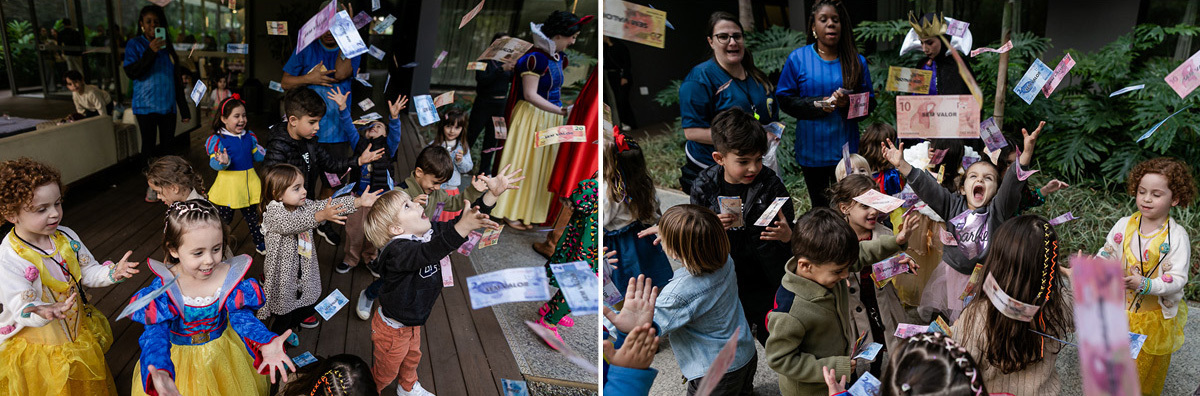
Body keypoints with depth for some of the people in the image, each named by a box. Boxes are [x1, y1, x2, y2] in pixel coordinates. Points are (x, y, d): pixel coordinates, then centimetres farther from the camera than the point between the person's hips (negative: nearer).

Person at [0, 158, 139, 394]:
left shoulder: (66, 237, -5)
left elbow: (87, 273, 3)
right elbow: (22, 307, -28)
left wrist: (113, 272, -18)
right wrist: (44, 312, -51)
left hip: (81, 335, 5)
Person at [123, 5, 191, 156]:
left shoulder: (166, 45, 13)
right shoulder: (134, 44, 0)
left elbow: (176, 79, 14)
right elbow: (131, 73, -12)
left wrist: (184, 109, 12)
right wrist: (151, 52, -21)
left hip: (168, 106, 4)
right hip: (146, 106, -4)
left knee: (168, 145, 5)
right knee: (149, 146, -2)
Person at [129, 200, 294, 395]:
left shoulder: (229, 277, -19)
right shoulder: (163, 287, -25)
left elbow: (241, 317, -19)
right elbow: (156, 334, -29)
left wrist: (265, 344, -40)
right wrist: (160, 373, -50)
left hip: (224, 356, 2)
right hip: (181, 360, -2)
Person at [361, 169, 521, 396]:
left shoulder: (430, 232, -12)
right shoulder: (397, 251, -39)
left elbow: (453, 226, -8)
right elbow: (427, 254, -57)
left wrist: (492, 194, -20)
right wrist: (462, 228, -73)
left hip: (413, 322, 8)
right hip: (392, 329, -8)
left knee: (412, 358, 34)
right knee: (386, 373, 18)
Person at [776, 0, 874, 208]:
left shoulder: (857, 61, 6)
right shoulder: (797, 58, 0)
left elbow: (869, 102, 7)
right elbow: (785, 99, -3)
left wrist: (848, 103, -15)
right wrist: (818, 104, -16)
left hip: (846, 148, 1)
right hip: (811, 150, -1)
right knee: (819, 207, 10)